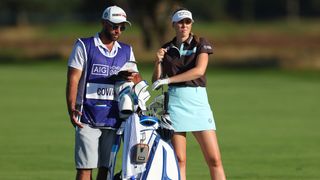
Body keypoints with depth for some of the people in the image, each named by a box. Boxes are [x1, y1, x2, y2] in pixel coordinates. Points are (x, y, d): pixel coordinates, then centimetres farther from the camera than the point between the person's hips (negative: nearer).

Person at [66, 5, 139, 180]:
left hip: (113, 118, 4)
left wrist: (132, 78, -11)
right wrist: (72, 109, -16)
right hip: (88, 118, -4)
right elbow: (73, 79, -3)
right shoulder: (84, 46, 2)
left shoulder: (126, 51, 16)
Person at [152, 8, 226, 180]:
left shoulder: (201, 44, 4)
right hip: (175, 101, 2)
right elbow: (156, 82, 12)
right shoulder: (166, 49, 12)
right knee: (179, 160, -2)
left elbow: (199, 70, -13)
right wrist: (158, 62, -7)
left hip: (198, 101, -2)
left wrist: (168, 80, -15)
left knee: (214, 159, -7)